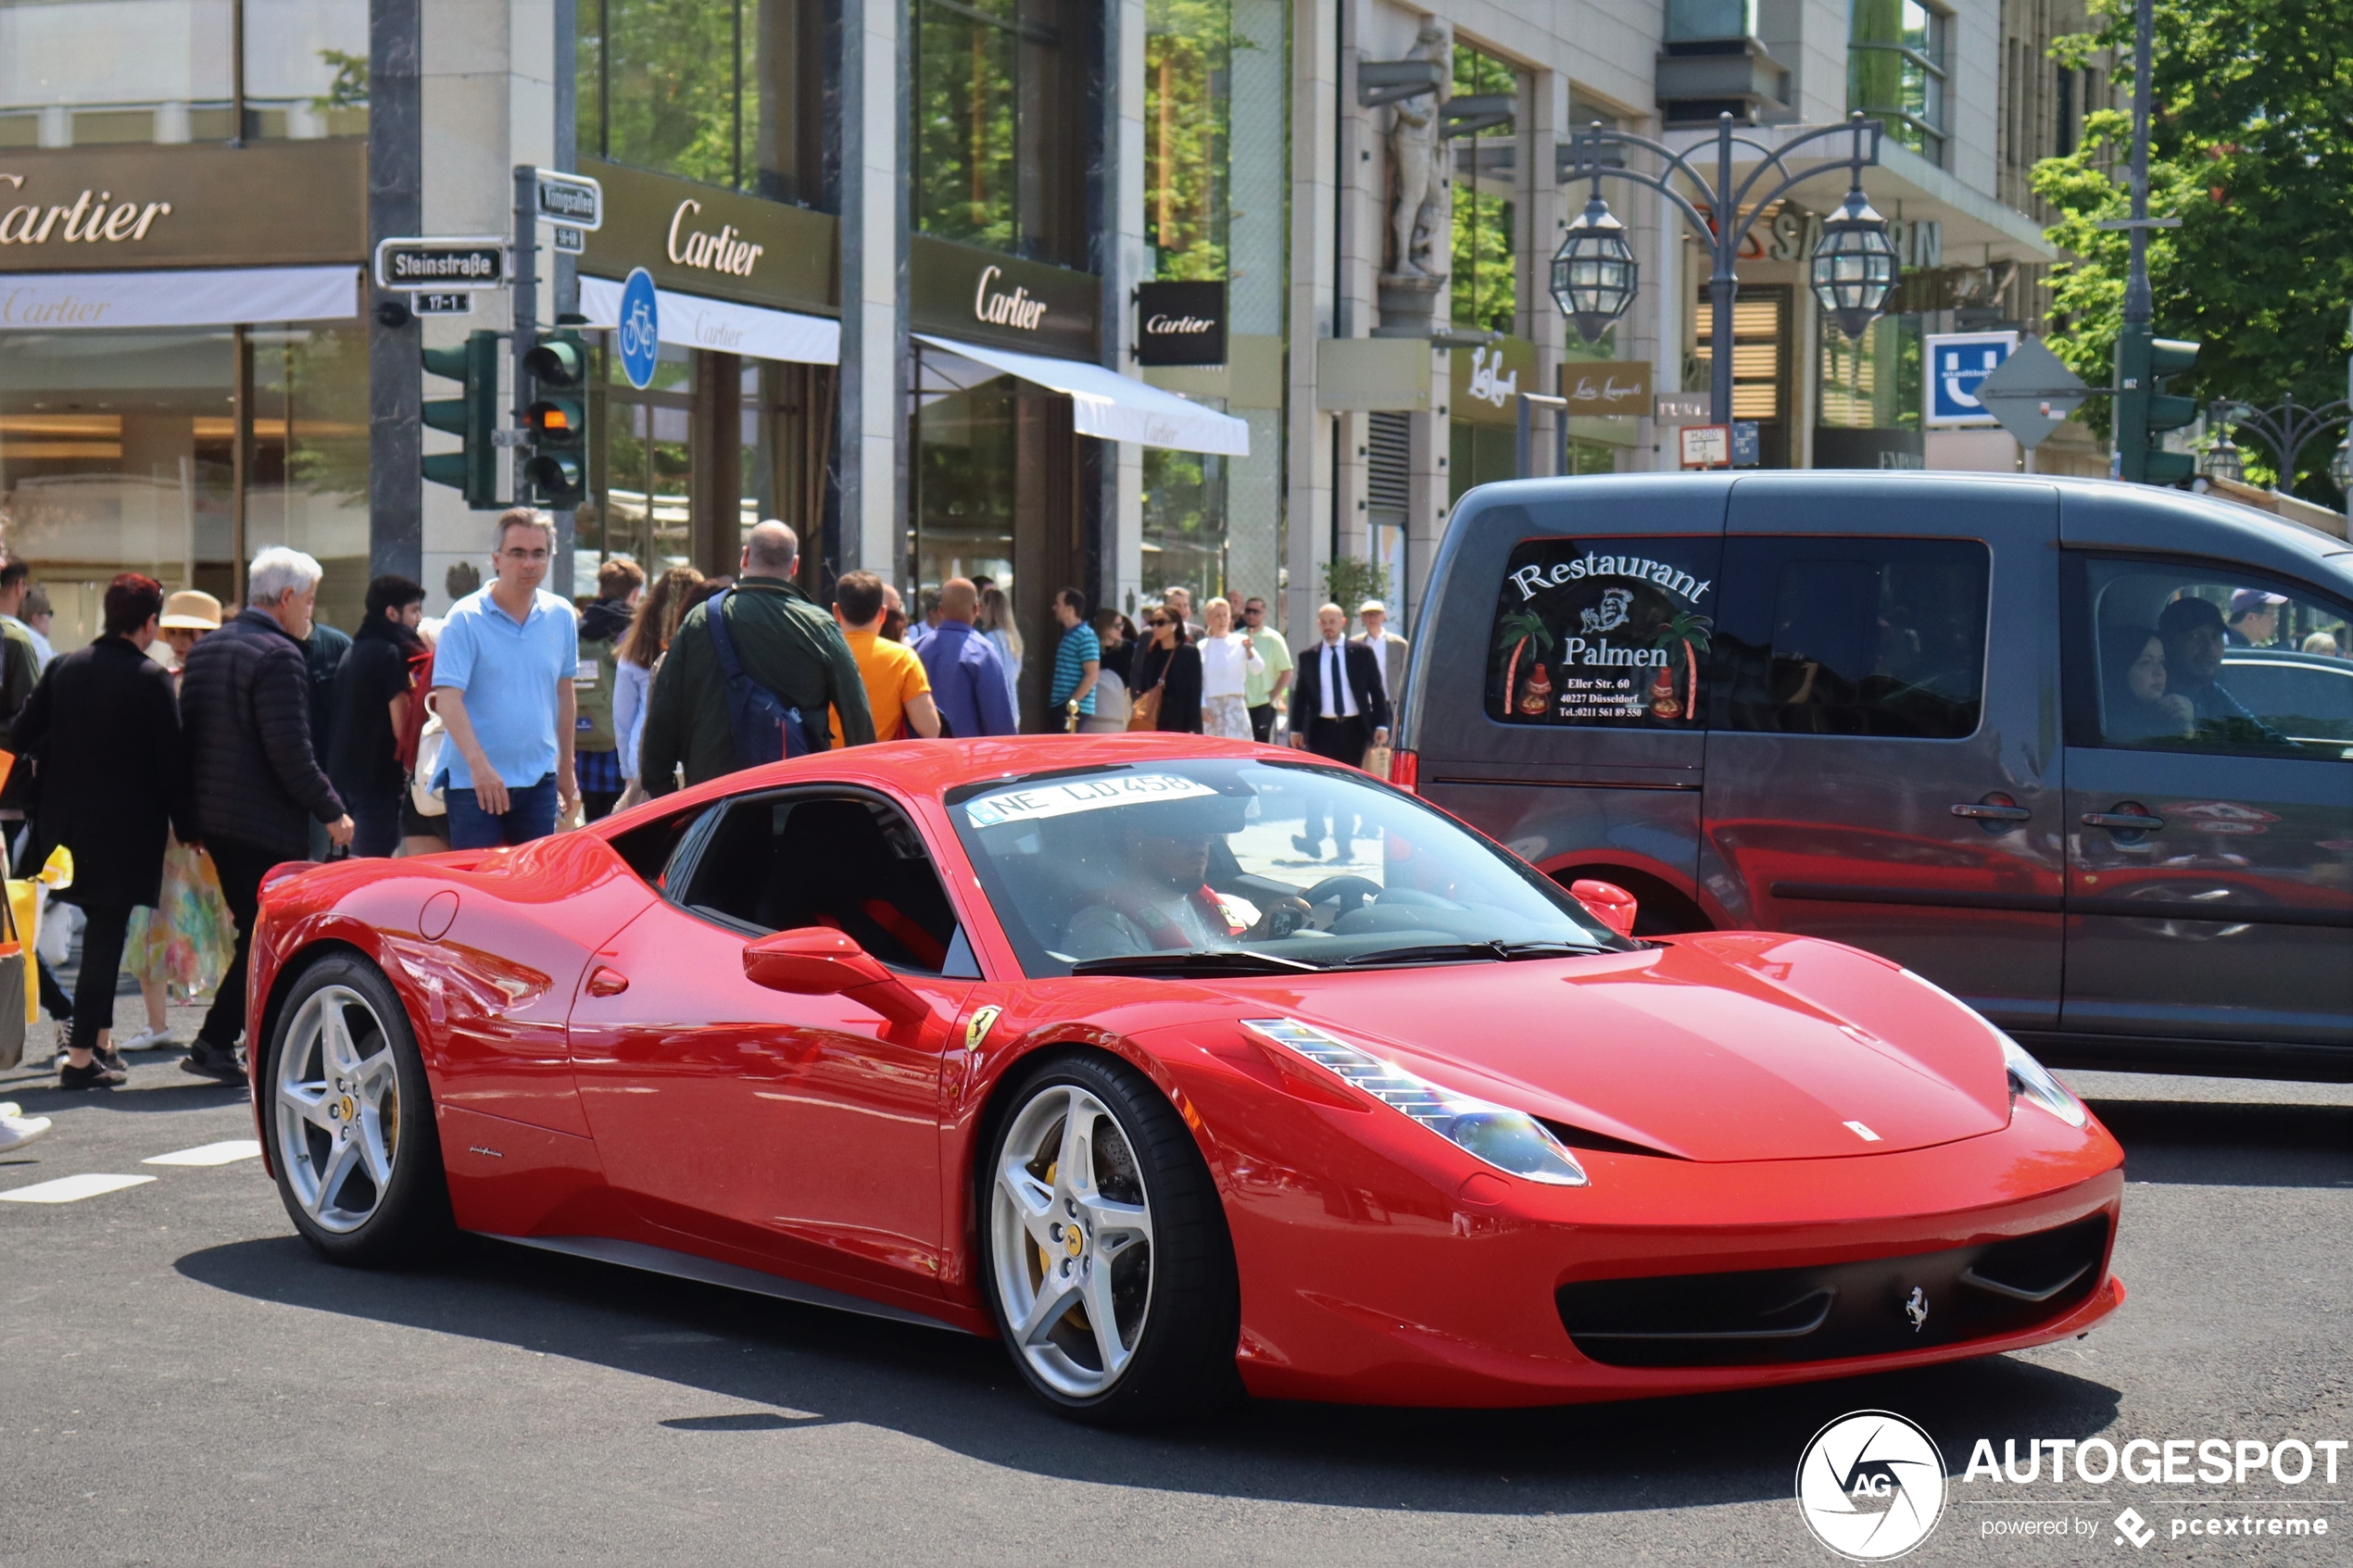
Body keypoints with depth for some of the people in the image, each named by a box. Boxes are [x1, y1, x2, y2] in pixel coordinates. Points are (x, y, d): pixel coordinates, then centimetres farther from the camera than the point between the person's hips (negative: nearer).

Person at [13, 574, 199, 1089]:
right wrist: (187, 828, -3)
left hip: (67, 823, 6)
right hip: (126, 829, -6)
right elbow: (171, 760, -11)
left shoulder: (66, 667, 3)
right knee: (106, 937, -2)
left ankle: (99, 1041, 24)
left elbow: (25, 732, 5)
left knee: (99, 933, 19)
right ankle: (81, 1058, -2)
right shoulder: (150, 679, -13)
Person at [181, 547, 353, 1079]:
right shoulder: (278, 656, -16)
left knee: (255, 933, 16)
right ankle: (214, 1043, -7)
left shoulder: (205, 650, 13)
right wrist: (331, 811, -12)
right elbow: (290, 751, -21)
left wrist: (192, 814, 23)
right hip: (265, 823, -9)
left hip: (212, 816, 9)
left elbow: (187, 734, 18)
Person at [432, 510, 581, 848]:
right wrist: (479, 765, -27)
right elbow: (447, 699, -16)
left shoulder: (561, 617, 6)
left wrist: (566, 767, 20)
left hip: (539, 781, 4)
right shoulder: (465, 619, -8)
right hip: (475, 782, -4)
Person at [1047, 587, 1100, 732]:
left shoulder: (1085, 637, -12)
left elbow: (1092, 675, -17)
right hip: (1060, 707, 9)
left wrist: (1072, 703, -19)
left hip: (1074, 709, -9)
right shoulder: (1067, 635, 18)